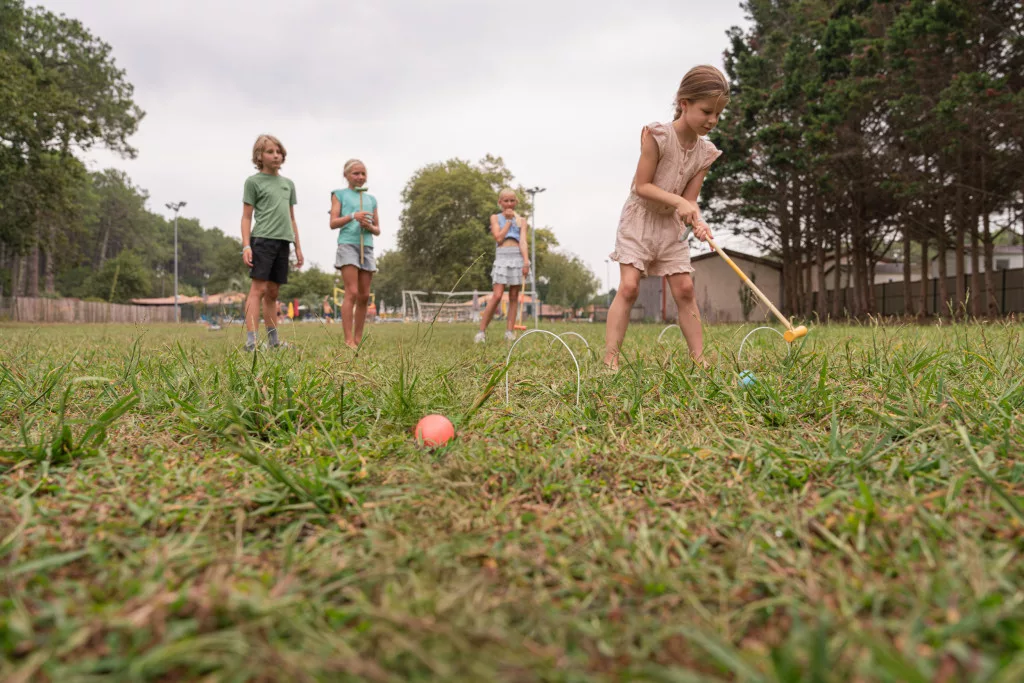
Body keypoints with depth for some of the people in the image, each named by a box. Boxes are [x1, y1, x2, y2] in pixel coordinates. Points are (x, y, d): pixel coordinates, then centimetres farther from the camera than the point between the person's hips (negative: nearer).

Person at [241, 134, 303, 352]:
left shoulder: (288, 184, 19)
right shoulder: (253, 182, 4)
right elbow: (246, 217, 1)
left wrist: (298, 247, 17)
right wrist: (246, 246, -10)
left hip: (283, 242, 5)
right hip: (262, 240, -5)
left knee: (273, 292, 8)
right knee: (258, 288, -12)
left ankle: (273, 340, 11)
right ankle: (251, 341, -14)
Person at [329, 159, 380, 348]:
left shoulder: (371, 199, 21)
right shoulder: (339, 194, 9)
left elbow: (378, 229, 19)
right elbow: (333, 223, -1)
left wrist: (370, 226, -4)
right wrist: (353, 216, -16)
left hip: (367, 247, 5)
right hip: (348, 245, -5)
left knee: (364, 296, 2)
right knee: (352, 293, -15)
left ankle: (358, 339, 9)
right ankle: (349, 340, -16)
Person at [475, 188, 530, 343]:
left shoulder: (521, 220, 13)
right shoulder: (495, 218, 10)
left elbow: (523, 241, 1)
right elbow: (499, 238, -4)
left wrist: (526, 261, -12)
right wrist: (509, 220, 1)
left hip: (518, 256, 2)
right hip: (502, 256, -2)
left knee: (514, 296, 2)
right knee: (497, 296, -12)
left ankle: (510, 332, 5)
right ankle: (482, 331, -6)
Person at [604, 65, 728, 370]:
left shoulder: (705, 152, -1)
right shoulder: (657, 135, -16)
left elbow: (689, 199, -3)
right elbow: (642, 186, -17)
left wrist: (697, 220, -24)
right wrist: (677, 201, -28)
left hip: (672, 225, 5)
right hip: (639, 219, -5)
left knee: (685, 289, 0)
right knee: (629, 287, -13)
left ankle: (699, 359, 6)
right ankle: (610, 359, -11)